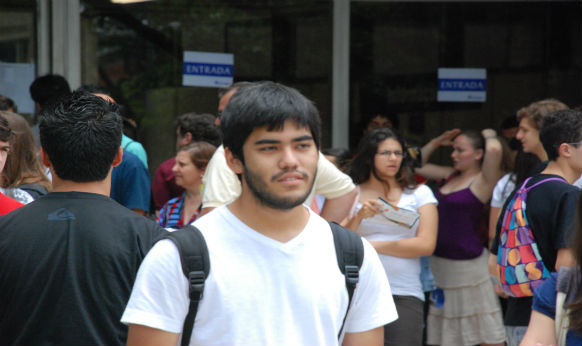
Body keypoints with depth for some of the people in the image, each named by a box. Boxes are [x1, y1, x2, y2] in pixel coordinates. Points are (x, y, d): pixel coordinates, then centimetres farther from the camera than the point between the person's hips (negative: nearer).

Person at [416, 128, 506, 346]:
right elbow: (418, 166, 24)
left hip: (468, 263, -8)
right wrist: (438, 142, 13)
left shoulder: (483, 180, -10)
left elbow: (494, 149, -30)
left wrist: (489, 135, -8)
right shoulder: (451, 176, 10)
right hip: (438, 261, 8)